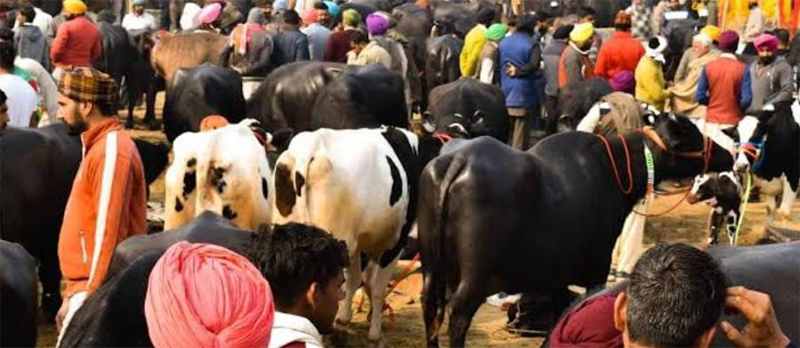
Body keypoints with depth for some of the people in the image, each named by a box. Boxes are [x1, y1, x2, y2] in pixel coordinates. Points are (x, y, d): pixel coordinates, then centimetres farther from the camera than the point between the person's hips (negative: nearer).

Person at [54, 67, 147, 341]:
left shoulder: (111, 152, -15)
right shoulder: (99, 145, 17)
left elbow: (109, 232, -19)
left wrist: (88, 298, -19)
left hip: (96, 290, -9)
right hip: (87, 286, 9)